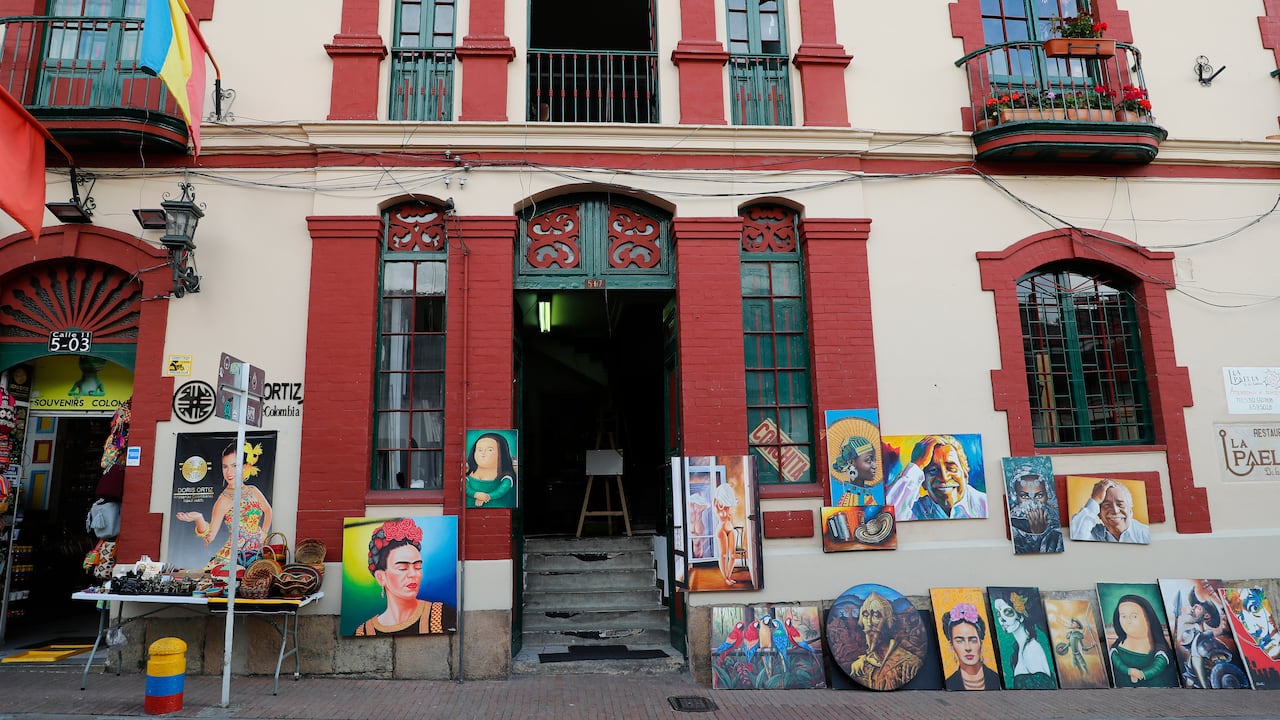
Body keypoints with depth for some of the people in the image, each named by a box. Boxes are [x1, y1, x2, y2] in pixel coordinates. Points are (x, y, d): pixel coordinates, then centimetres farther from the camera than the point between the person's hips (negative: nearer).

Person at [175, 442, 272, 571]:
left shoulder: (253, 491, 8)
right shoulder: (224, 500, -6)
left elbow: (268, 511, 28)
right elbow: (210, 536, -14)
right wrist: (199, 519, -31)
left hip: (257, 555, 3)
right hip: (234, 557, -3)